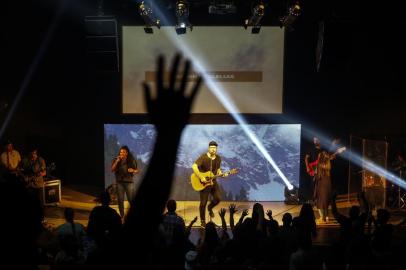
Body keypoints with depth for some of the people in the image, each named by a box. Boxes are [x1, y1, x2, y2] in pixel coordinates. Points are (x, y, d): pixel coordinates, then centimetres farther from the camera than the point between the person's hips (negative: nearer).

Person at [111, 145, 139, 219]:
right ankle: (122, 216, 15)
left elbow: (137, 170, 8)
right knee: (120, 200, 4)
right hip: (119, 182, 2)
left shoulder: (132, 160, 1)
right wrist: (117, 161, -15)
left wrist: (133, 170, -14)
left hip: (129, 182, -2)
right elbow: (112, 170, -7)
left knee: (131, 199, -5)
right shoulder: (116, 160, 4)